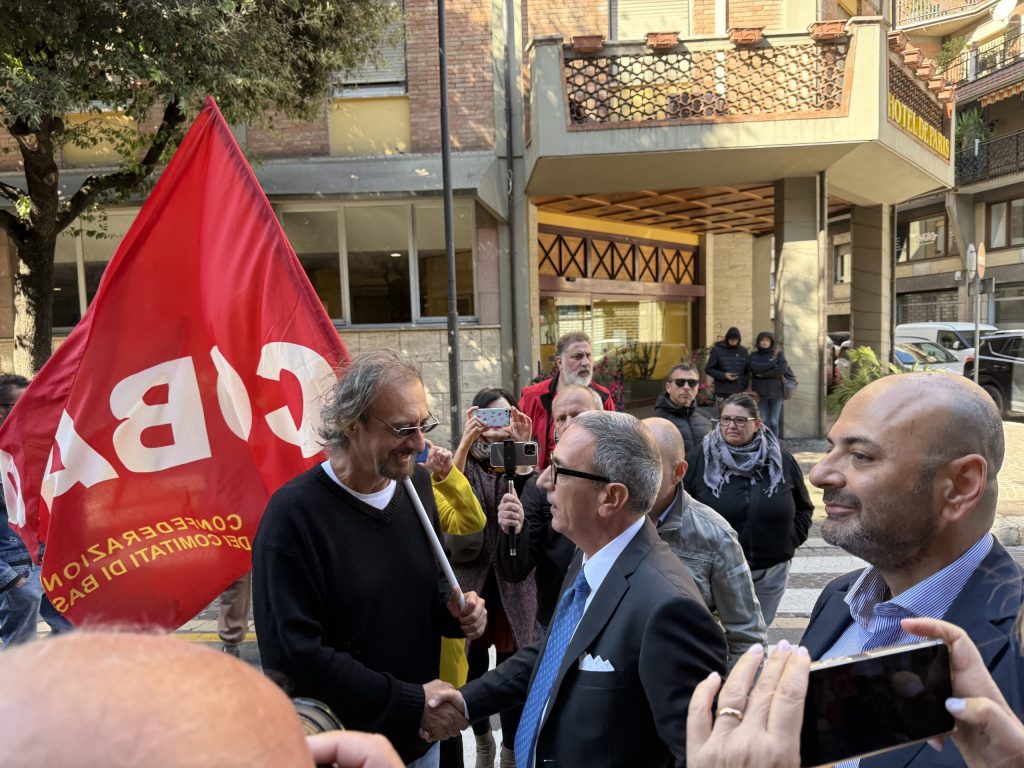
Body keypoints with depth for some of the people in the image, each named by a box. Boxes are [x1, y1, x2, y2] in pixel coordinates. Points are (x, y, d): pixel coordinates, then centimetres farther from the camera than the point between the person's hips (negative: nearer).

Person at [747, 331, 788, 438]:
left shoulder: (778, 354, 6)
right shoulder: (754, 355, 10)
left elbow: (783, 369, -10)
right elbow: (753, 367, -11)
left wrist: (763, 374, -10)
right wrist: (773, 364, -10)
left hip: (775, 392, -1)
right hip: (760, 393, 1)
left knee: (774, 422, -1)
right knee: (763, 421, 2)